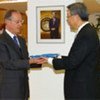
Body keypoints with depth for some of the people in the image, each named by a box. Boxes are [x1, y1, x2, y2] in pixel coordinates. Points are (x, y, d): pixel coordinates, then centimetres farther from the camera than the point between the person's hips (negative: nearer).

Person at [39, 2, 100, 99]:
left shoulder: (86, 35, -21)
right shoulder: (87, 31, 9)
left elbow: (72, 62, -22)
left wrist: (50, 60, -10)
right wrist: (59, 58, 8)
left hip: (82, 88, -9)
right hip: (81, 85, 9)